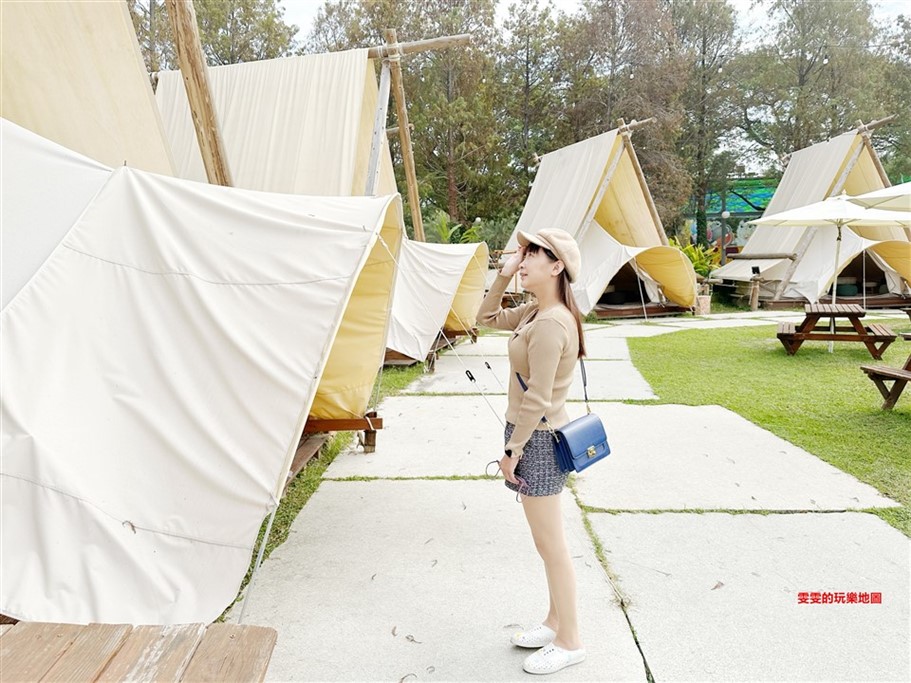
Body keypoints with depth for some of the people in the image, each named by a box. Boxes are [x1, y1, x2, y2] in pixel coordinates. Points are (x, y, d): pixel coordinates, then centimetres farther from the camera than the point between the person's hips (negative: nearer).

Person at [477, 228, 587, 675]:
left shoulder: (549, 324, -23)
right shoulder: (535, 312, 7)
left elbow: (536, 399, -23)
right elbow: (486, 318, 19)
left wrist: (512, 450, -15)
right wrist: (504, 276, 5)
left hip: (537, 440, -10)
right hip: (538, 436, 10)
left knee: (551, 547, 5)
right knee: (548, 543, 21)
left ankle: (569, 642, 22)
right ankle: (555, 623, 37)